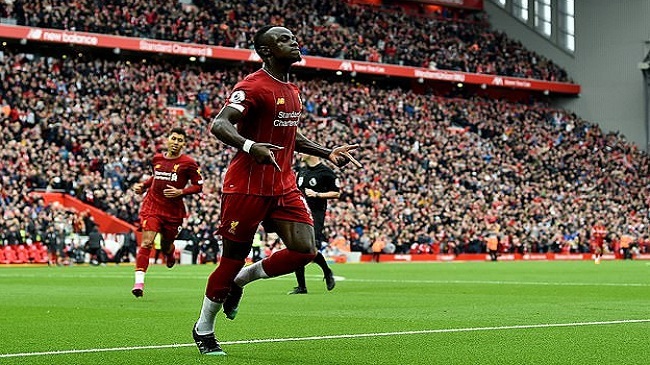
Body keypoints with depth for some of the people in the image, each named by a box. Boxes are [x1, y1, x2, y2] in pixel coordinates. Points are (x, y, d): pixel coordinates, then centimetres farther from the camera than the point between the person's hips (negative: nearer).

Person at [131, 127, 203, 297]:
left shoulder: (188, 163, -4)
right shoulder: (157, 159, 7)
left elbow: (198, 186, -2)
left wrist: (180, 192, -16)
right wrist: (143, 185, 11)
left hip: (174, 210, -1)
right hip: (152, 205, 1)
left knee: (166, 246, 12)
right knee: (147, 242, -16)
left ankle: (170, 254, 53)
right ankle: (139, 282, -21)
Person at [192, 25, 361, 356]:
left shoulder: (292, 92, 15)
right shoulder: (253, 86, -13)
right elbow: (219, 125, -24)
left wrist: (327, 153, 21)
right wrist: (250, 146, -41)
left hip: (284, 186, 7)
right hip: (247, 186, -7)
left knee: (305, 250, -8)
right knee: (234, 258, 1)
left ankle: (241, 279, 16)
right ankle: (203, 329, 20)